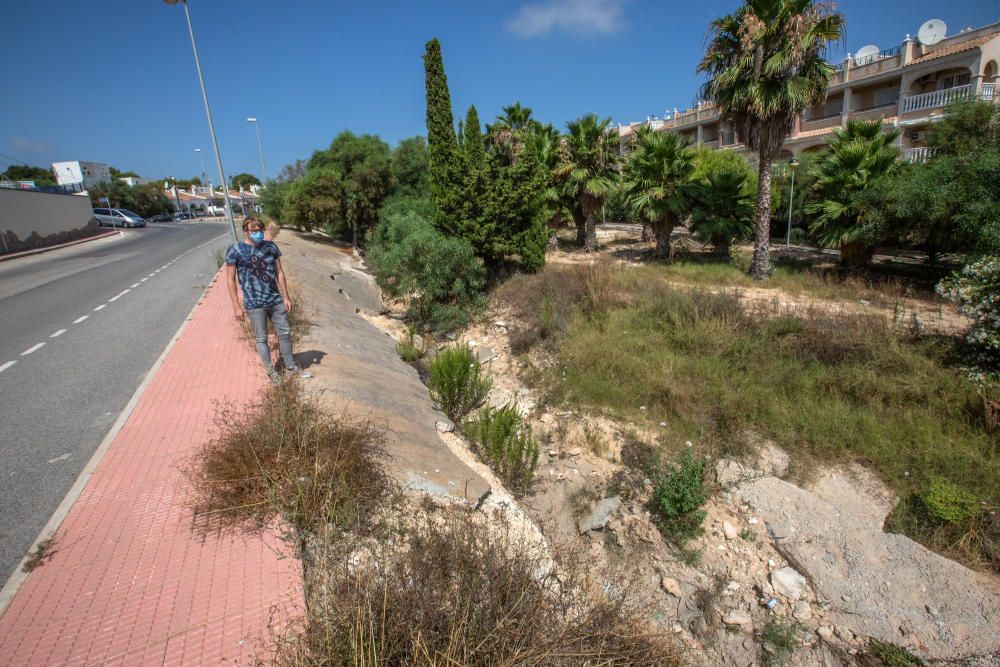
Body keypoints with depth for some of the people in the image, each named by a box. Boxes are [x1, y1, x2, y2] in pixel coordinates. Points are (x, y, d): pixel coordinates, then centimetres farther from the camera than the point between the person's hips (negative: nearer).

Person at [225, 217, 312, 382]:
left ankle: (291, 366, 28)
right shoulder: (235, 250, -8)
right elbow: (230, 280, -6)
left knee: (285, 333, 12)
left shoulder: (271, 247, 3)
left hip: (276, 300, 4)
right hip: (254, 305, -4)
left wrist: (285, 297, 6)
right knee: (261, 338, 8)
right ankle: (270, 370, 25)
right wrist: (236, 306, -8)